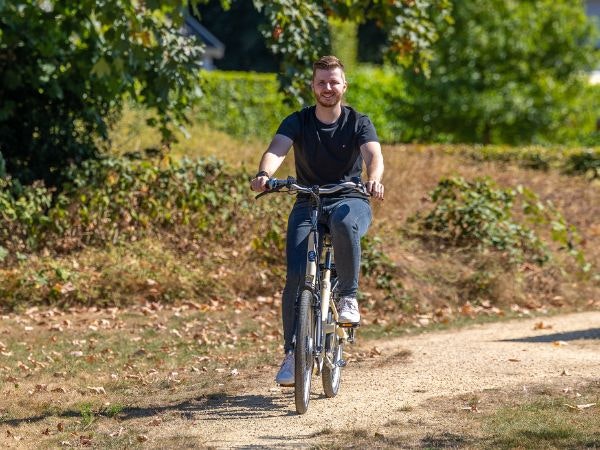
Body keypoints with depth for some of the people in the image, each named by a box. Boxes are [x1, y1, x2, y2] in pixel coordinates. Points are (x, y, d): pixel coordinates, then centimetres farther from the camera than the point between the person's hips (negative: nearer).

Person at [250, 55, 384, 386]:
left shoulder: (358, 123, -2)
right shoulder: (297, 122, -1)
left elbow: (373, 155, -20)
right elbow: (277, 149, -20)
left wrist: (374, 180, -44)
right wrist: (264, 174, -44)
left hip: (350, 200, -1)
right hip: (307, 202, 1)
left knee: (344, 223, -40)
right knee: (295, 275, -17)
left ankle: (348, 296, -21)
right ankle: (292, 354, -9)